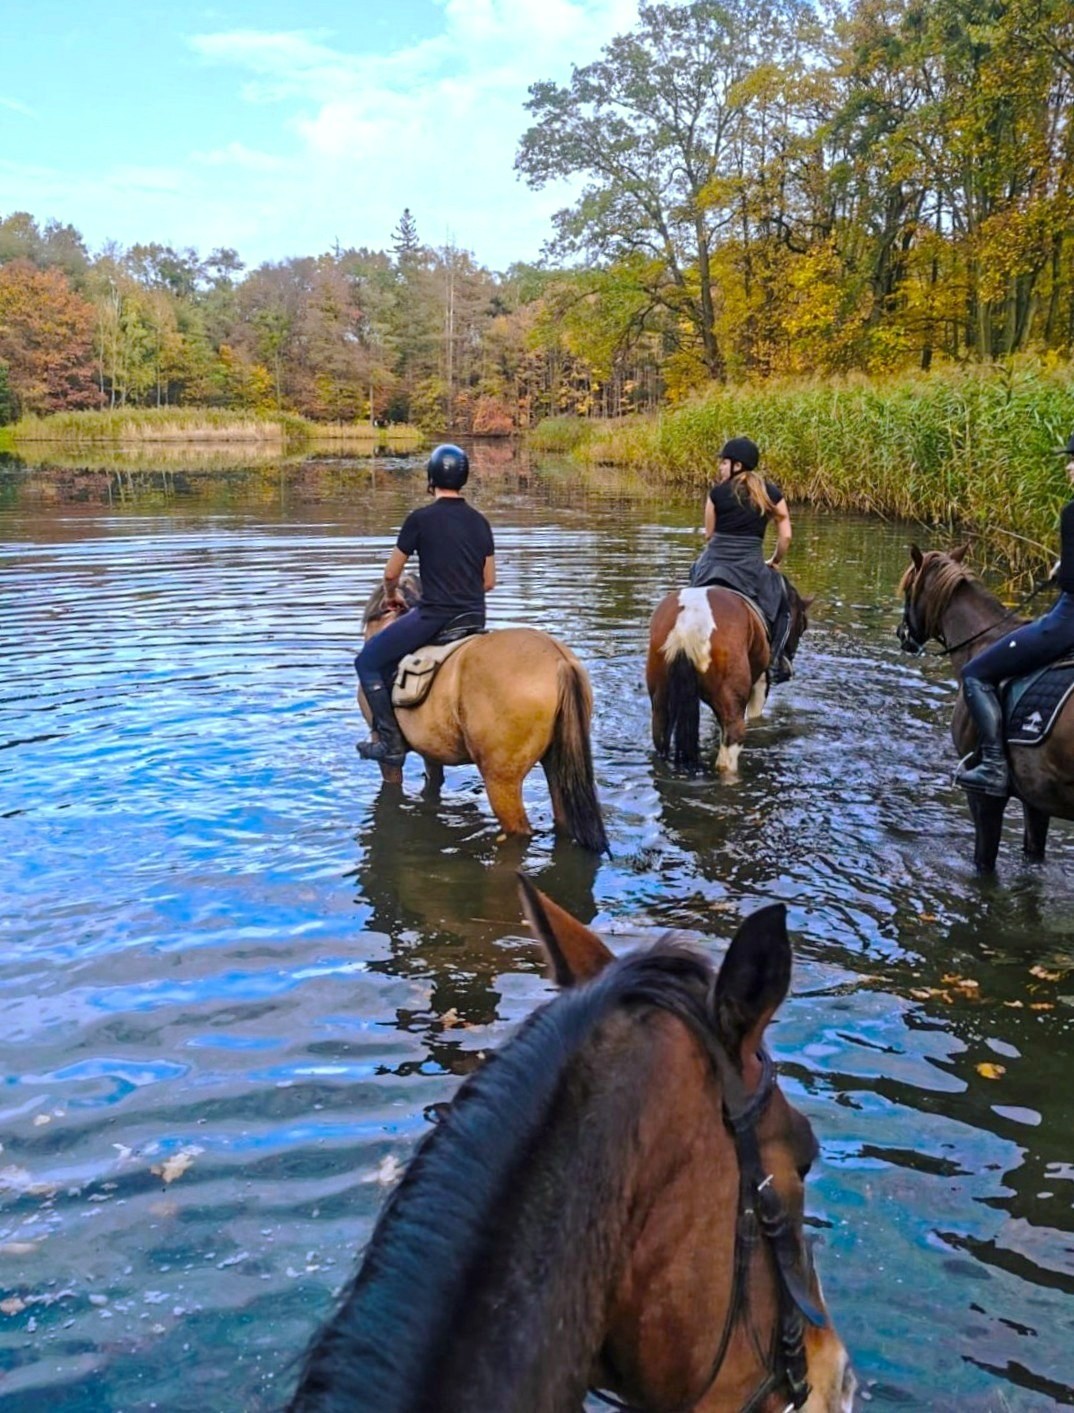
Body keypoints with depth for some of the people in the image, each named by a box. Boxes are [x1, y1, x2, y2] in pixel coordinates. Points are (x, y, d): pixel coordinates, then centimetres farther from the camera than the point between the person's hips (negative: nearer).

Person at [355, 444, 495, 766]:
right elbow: (489, 581, 11)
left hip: (433, 617, -6)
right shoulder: (480, 521, 7)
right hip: (475, 619, 7)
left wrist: (391, 595, 19)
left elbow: (391, 573, -2)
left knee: (368, 662, 9)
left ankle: (392, 742, 3)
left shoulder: (420, 519, -9)